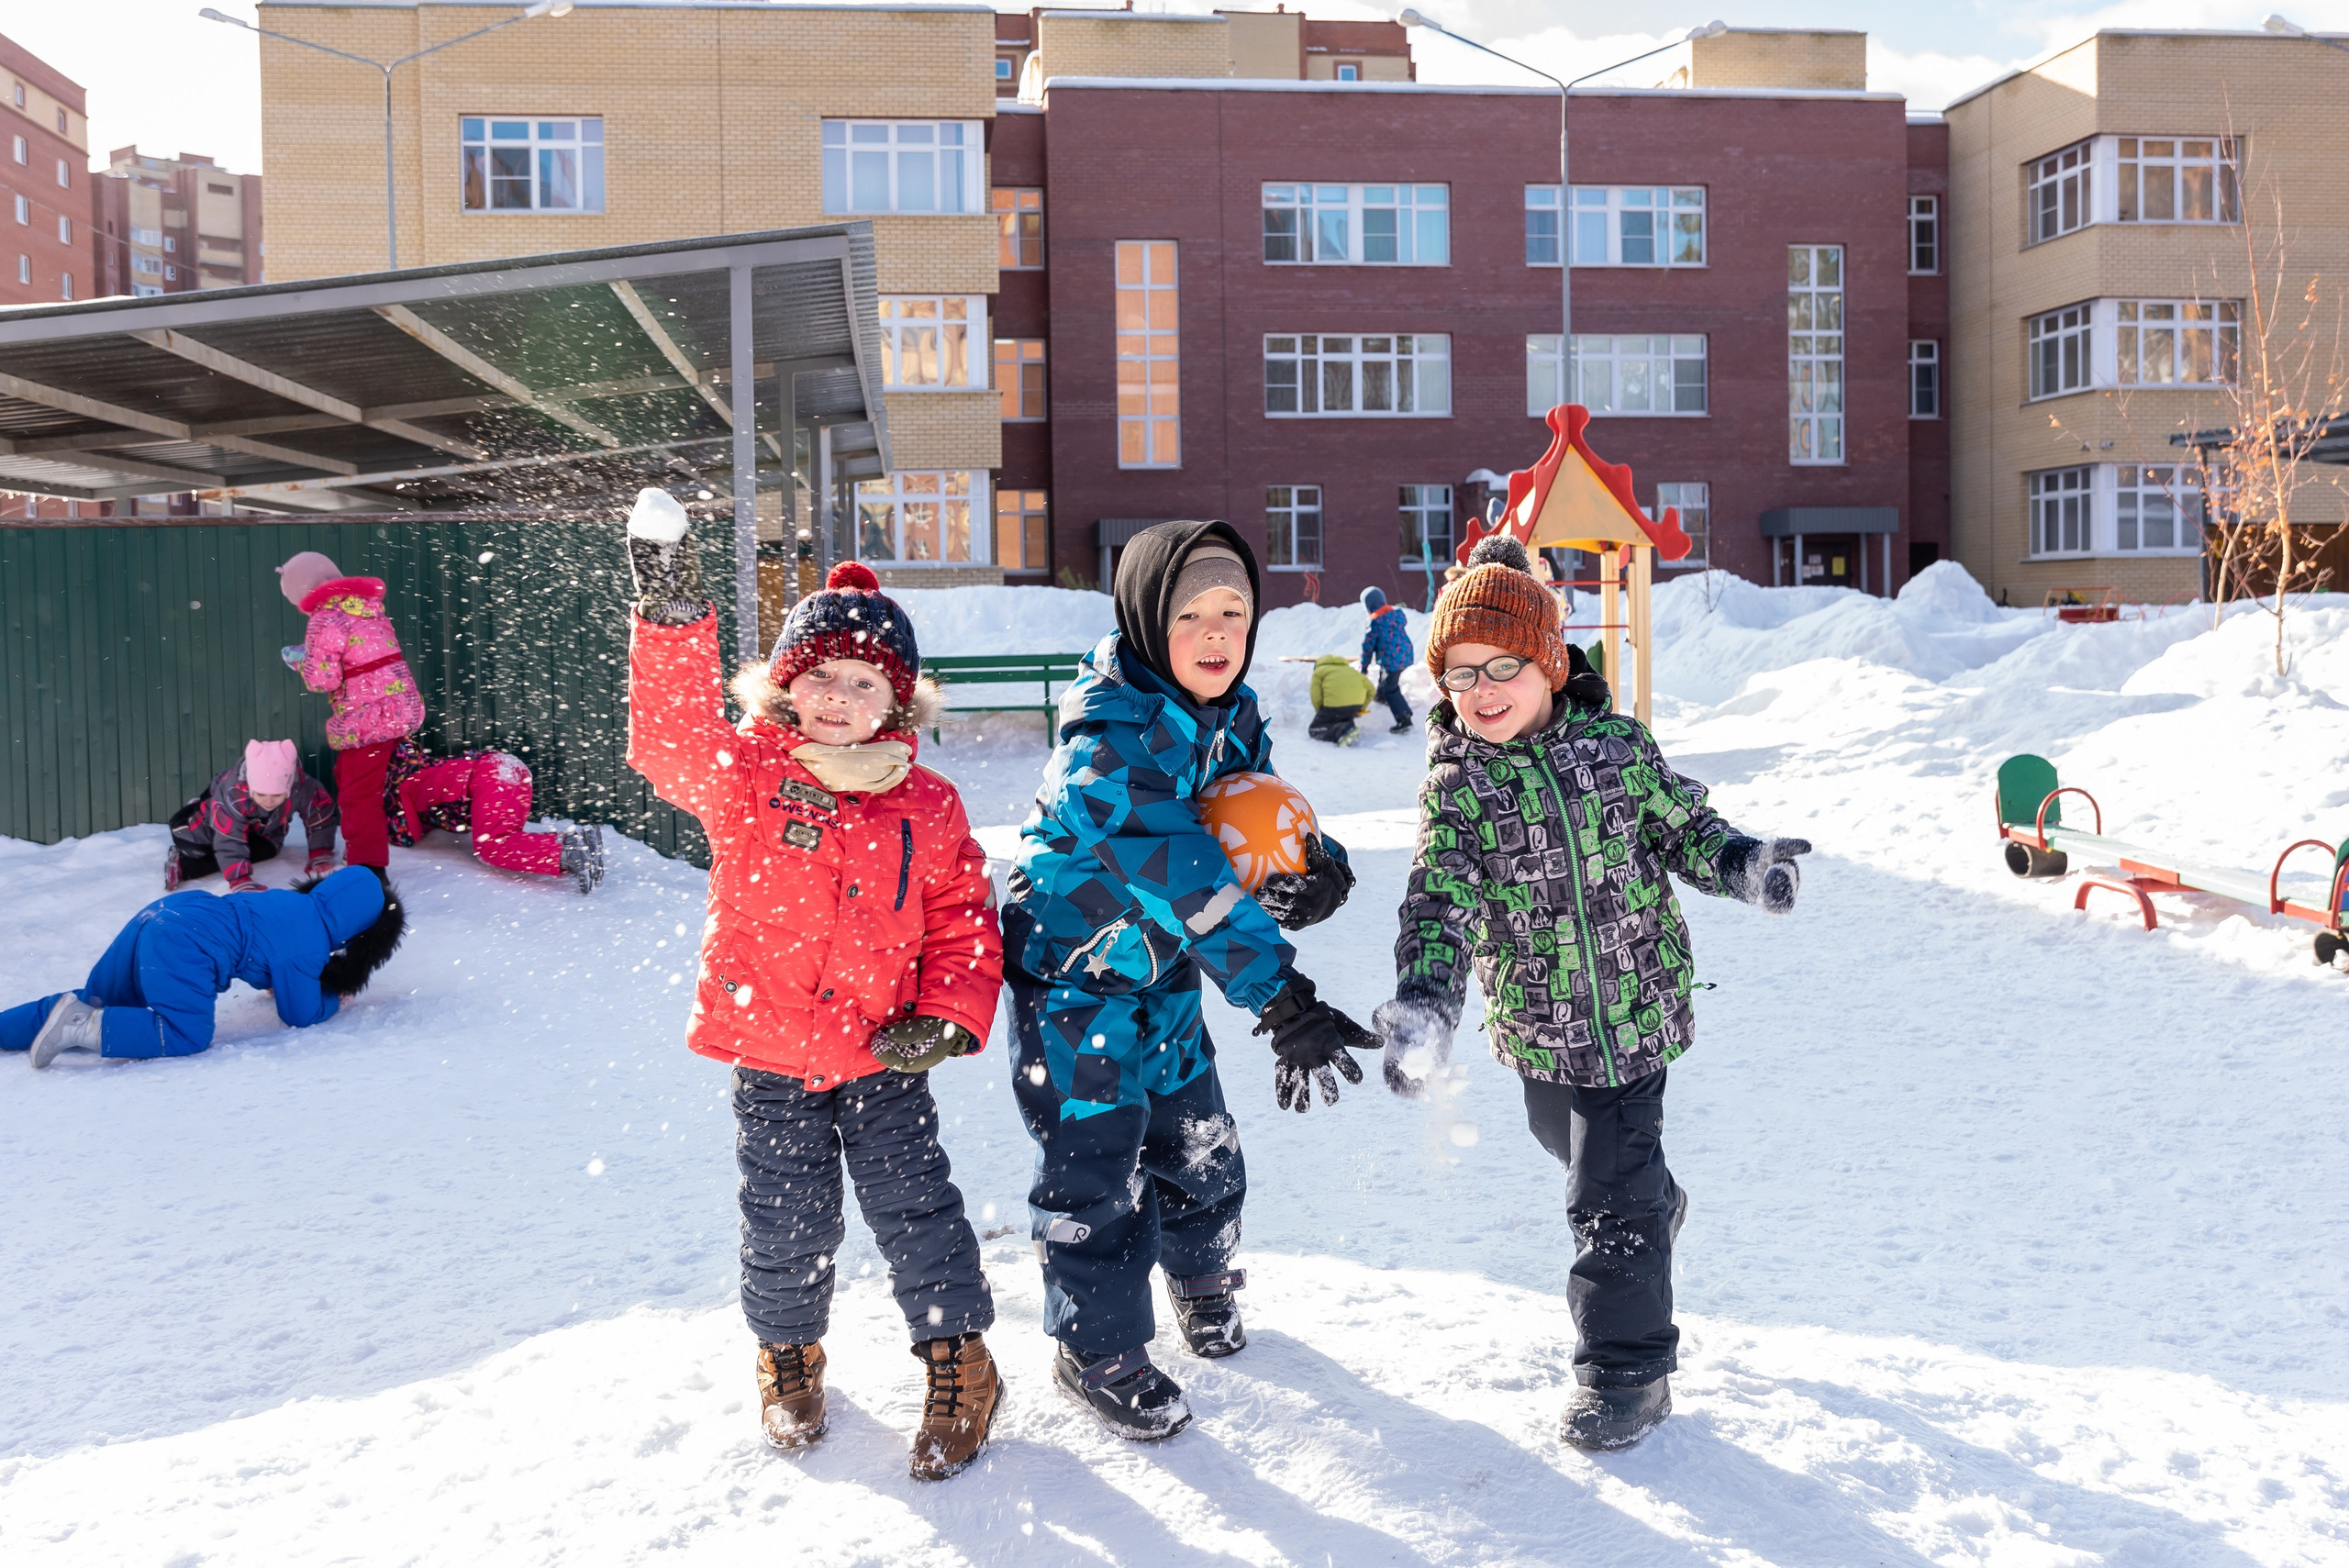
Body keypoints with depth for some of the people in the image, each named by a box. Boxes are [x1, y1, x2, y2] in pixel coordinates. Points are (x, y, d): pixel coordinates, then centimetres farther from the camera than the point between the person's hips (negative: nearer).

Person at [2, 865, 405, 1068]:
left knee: (96, 1004, 21)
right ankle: (79, 1029, -24)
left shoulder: (296, 902, 15)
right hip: (184, 947, -10)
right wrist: (334, 1000, 17)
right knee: (187, 1035, -18)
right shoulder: (308, 947, -9)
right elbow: (301, 1014, 1)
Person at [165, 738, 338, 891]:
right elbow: (229, 842, -45)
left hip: (263, 831, 3)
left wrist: (320, 857, -23)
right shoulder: (231, 794, -44)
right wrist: (239, 881, -52)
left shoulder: (304, 789, -39)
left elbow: (320, 818, -21)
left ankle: (184, 867, -15)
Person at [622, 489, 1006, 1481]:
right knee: (787, 1223, 9)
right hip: (770, 1053, 0)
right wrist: (672, 614, -35)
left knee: (913, 1204, 3)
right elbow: (669, 737, -24)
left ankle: (957, 1358, 22)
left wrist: (949, 1018, -9)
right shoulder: (742, 778, -5)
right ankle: (789, 1354, 36)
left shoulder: (927, 809, -1)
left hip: (885, 1052, 0)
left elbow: (963, 922, 4)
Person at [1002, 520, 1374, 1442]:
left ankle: (1203, 1278, 47)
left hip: (1166, 975, 7)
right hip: (1075, 976, -7)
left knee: (1199, 1143, 18)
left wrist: (1318, 867, -21)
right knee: (1097, 1169, -1)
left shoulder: (1232, 714, -4)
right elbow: (1187, 882, -37)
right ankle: (1099, 1353, 21)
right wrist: (1287, 1007, -40)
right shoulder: (1109, 738, -30)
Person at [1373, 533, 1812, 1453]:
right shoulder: (1457, 784, -12)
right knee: (1570, 1144, 27)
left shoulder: (1617, 745, -9)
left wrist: (1745, 865, -18)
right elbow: (1441, 901, -24)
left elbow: (1684, 829, 4)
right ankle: (1654, 1205, 61)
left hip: (1632, 1010, -3)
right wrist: (1426, 1002, -42)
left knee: (1609, 1195, -3)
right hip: (1533, 1023, 3)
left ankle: (1626, 1370, 14)